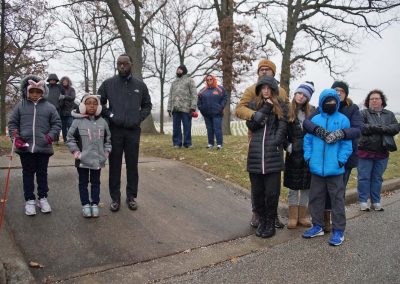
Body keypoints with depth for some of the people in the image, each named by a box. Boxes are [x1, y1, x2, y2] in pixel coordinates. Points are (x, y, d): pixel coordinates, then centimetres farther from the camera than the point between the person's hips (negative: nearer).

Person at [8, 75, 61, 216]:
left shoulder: (49, 107, 0)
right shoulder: (20, 106, 3)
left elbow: (57, 124, 3)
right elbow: (12, 123, 7)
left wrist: (51, 136, -12)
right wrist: (15, 138, -6)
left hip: (43, 147, 0)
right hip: (25, 147, 1)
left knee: (42, 173, 12)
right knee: (28, 174, 10)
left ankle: (42, 198, 26)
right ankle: (29, 200, 22)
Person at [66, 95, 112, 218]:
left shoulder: (102, 122, 3)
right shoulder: (77, 121, -5)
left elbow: (108, 138, 11)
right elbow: (70, 138, -1)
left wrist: (106, 151, 3)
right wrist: (76, 151, -7)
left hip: (98, 159, 2)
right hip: (82, 160, -2)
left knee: (95, 182, 12)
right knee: (83, 183, 9)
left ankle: (95, 204, 22)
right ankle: (85, 204, 21)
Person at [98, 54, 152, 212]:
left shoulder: (140, 85, 6)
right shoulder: (108, 84, 2)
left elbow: (147, 105, 15)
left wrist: (139, 118, 0)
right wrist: (109, 114, -5)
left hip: (133, 131, 1)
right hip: (114, 130, -1)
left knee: (132, 165, 7)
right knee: (114, 165, 6)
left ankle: (131, 196, 20)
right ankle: (115, 198, 16)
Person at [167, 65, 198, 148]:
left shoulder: (189, 80, 7)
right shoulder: (174, 82, 24)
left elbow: (194, 94, -2)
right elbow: (170, 96, 20)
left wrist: (193, 107, -12)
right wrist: (169, 108, 9)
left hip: (186, 108, -5)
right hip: (175, 109, 5)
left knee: (187, 127, -4)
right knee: (176, 127, 4)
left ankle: (187, 143, 2)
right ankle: (177, 143, 9)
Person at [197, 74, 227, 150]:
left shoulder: (220, 89, 4)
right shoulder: (203, 90, 12)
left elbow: (225, 98, 0)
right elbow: (199, 101, 15)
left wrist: (221, 107, -9)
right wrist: (201, 108, 2)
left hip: (217, 113, -4)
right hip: (206, 114, 4)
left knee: (217, 128, -6)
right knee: (209, 129, 7)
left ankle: (219, 144, -4)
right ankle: (210, 143, 14)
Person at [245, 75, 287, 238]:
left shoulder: (281, 107, 9)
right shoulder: (253, 105, 13)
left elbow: (282, 128, 1)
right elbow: (251, 124, -2)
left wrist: (275, 144, -12)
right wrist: (265, 108, -6)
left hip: (273, 155, -2)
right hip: (255, 155, 2)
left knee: (272, 192, -1)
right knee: (257, 191, 7)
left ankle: (270, 223, 17)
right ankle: (262, 220, 25)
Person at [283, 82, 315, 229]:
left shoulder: (313, 111, 1)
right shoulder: (288, 111, -1)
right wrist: (287, 145, -7)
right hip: (293, 154, -1)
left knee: (306, 186, 9)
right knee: (293, 186, 7)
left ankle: (303, 216, 23)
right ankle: (293, 217, 18)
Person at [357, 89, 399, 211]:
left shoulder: (389, 114, 12)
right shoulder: (363, 113, -1)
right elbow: (361, 127, -17)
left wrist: (379, 128, -16)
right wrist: (382, 128, -16)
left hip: (382, 152, 4)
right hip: (365, 151, -4)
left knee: (377, 178, 11)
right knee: (364, 178, 2)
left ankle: (376, 202, 21)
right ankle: (363, 201, 11)